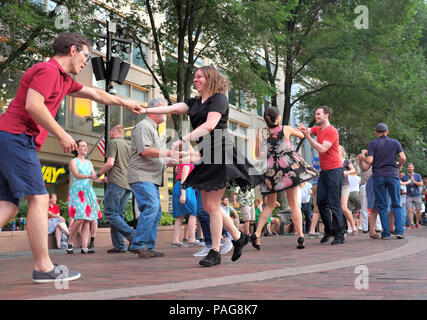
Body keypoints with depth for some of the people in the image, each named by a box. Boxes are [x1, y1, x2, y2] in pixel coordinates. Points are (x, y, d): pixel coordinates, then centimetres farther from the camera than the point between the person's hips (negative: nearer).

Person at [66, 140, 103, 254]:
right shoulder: (73, 161, 3)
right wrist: (89, 176, -29)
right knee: (79, 219, -16)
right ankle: (69, 243, -1)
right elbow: (76, 175, -12)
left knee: (87, 220, -3)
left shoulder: (89, 162, 20)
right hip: (77, 190, -6)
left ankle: (84, 247, -4)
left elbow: (95, 177, 13)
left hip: (88, 191, 6)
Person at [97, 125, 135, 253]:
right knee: (118, 214, 8)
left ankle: (132, 234, -24)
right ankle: (119, 246, 2)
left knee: (110, 213, -10)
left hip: (116, 184, -8)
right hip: (127, 185, 8)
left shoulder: (113, 142, 0)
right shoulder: (128, 146, 24)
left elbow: (110, 163, -14)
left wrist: (98, 174, 3)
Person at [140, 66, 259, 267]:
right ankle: (238, 237, 26)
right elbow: (172, 108, 2)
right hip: (205, 156, 8)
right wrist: (146, 110, -14)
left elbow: (209, 125, -19)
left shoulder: (219, 99, -5)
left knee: (211, 205, -9)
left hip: (220, 153, -8)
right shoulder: (194, 102, 17)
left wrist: (182, 141, -25)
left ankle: (215, 252, -1)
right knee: (209, 206, 10)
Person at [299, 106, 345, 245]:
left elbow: (322, 149, -21)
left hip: (334, 171, -8)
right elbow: (304, 130, 9)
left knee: (334, 203, -8)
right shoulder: (318, 129, 13)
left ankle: (339, 234, -3)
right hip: (324, 171, 8)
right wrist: (301, 128, -15)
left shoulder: (332, 131, -13)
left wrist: (308, 136, -24)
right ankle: (328, 231, 16)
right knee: (321, 201, 7)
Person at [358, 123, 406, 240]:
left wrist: (362, 158, 11)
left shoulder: (373, 143, 2)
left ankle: (386, 233, -2)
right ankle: (399, 230, -3)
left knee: (382, 206, 2)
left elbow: (369, 160, -9)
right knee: (396, 204, 8)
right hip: (392, 175, 1)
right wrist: (398, 167, 14)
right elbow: (403, 158, -3)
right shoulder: (395, 142, 8)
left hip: (378, 176, -1)